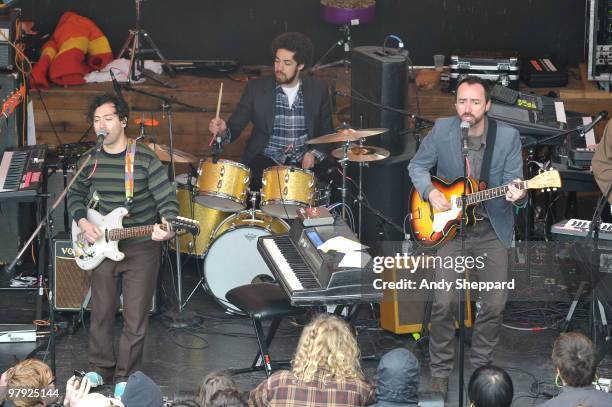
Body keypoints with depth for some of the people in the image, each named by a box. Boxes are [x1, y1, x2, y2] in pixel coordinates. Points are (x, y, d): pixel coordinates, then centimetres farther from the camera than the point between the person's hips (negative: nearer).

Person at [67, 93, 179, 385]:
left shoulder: (145, 159, -13)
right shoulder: (91, 159, 1)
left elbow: (168, 199, -13)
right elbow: (75, 195, 16)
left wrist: (166, 225, -33)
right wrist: (82, 222, -2)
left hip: (141, 245, -4)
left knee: (135, 320, 0)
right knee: (101, 314, 11)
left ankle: (125, 377, 15)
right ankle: (100, 369, 29)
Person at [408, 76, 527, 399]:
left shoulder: (508, 136, -7)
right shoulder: (442, 130, -6)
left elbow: (514, 184, -7)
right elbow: (417, 165, 7)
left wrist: (517, 194, -30)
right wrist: (430, 192, -10)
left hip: (492, 230, 1)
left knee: (495, 304, -1)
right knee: (444, 302, -11)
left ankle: (480, 366, 21)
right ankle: (440, 371, 6)